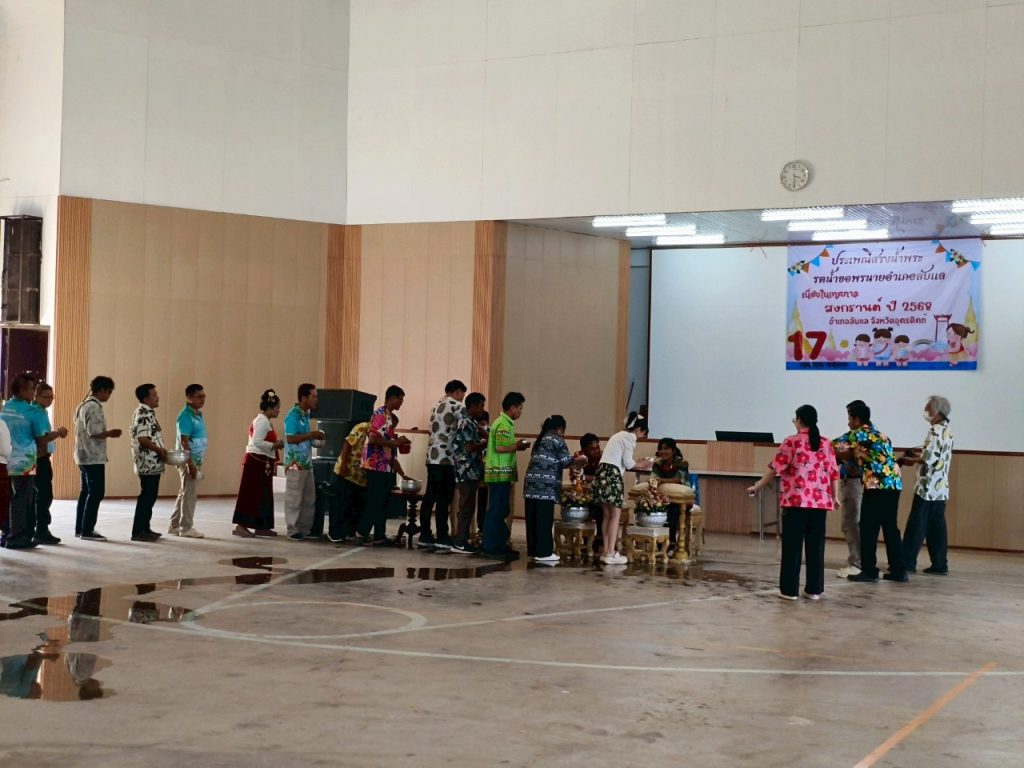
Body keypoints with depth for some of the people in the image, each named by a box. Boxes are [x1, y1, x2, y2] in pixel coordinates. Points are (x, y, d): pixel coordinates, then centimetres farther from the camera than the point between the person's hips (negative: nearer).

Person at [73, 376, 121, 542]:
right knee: (96, 492, -8)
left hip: (84, 456, 10)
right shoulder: (94, 407, -16)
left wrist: (107, 434, 14)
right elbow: (94, 432, -23)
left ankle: (80, 528, 17)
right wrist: (111, 434, -7)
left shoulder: (83, 405, 16)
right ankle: (87, 531, -8)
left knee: (87, 491, 14)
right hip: (94, 457, -10)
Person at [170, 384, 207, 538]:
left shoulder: (198, 414, 14)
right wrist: (190, 464, -23)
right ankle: (186, 528, 2)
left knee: (184, 493, 13)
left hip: (196, 460, 9)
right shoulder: (186, 416, -15)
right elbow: (184, 442, -19)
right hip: (188, 461, -9)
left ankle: (175, 526, 20)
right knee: (189, 494, -4)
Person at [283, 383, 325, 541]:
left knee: (309, 498, 10)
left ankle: (305, 528, 17)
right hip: (295, 463, -9)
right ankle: (293, 531, 2)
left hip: (307, 462, 9)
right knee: (294, 499, -3)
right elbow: (290, 438, -20)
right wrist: (310, 435, -19)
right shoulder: (293, 415, -13)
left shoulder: (306, 415, 14)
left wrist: (314, 437, 6)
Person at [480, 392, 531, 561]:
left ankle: (499, 544, 20)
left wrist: (516, 446, 10)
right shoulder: (504, 424, -15)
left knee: (500, 510, 14)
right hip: (500, 473, -10)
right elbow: (500, 448, -23)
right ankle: (490, 548, -3)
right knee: (497, 511, -6)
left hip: (498, 473, 10)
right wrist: (517, 447, -9)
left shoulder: (502, 422, 17)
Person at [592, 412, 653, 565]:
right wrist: (642, 465, 9)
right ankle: (610, 554, -7)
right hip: (612, 475, -9)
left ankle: (606, 551, 11)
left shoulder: (619, 435, 25)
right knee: (615, 515, -5)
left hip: (603, 473, 9)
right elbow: (628, 463, -7)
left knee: (607, 515, 11)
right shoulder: (630, 437, -3)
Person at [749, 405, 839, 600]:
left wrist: (757, 486, 3)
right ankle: (814, 589, 10)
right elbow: (833, 473, 10)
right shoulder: (826, 444, 8)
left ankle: (789, 589, 2)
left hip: (796, 501, -4)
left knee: (792, 545, 1)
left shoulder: (792, 442, -4)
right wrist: (835, 497, 21)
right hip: (820, 502, 4)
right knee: (816, 545, 8)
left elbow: (775, 468, -6)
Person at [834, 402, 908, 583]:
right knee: (890, 528, 13)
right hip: (894, 483, 8)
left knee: (869, 529, -1)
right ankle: (898, 570, 14)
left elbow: (833, 447, 5)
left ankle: (869, 571, 0)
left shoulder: (858, 434, 0)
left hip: (877, 485, -8)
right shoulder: (878, 433, 23)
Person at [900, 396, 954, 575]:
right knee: (937, 526, 9)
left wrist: (910, 460, -5)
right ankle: (939, 564, 9)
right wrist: (920, 452, 12)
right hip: (941, 488, 8)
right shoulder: (948, 430, 13)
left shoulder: (935, 431, -14)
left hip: (928, 487, -8)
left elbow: (928, 459, -20)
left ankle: (907, 562, 0)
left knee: (916, 526, -3)